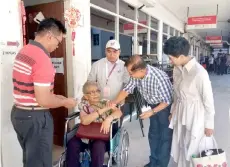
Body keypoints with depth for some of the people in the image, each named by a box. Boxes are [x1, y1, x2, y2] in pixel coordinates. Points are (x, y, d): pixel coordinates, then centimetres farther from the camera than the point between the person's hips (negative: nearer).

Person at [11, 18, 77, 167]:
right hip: (35, 117, -9)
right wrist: (65, 102, -9)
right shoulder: (42, 59, -24)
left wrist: (54, 96, 15)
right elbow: (43, 100, -26)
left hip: (18, 113, 9)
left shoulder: (24, 52, 7)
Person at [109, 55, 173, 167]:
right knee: (153, 134, 17)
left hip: (166, 107, -7)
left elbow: (167, 101, -26)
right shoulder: (136, 75, -18)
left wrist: (152, 112, -27)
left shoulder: (159, 78, -37)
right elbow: (127, 89, -9)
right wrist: (114, 102, -21)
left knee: (165, 136, 5)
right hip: (154, 105, 7)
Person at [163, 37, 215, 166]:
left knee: (192, 151, 10)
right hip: (180, 114, 7)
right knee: (180, 148, 20)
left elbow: (208, 100, -16)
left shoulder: (199, 73, -25)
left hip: (194, 117, -7)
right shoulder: (177, 69, -2)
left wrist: (209, 124, -9)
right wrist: (172, 112, 16)